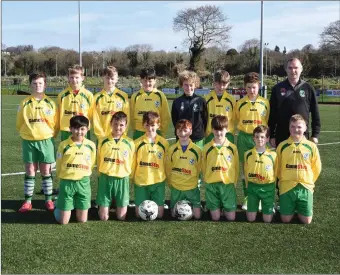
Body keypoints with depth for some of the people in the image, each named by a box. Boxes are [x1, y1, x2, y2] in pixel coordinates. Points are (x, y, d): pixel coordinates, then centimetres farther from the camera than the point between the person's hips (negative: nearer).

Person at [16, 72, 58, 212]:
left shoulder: (50, 103, 0)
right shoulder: (25, 103, 0)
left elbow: (56, 123, 6)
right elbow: (19, 123, 8)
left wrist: (50, 136, 3)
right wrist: (26, 134, 6)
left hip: (46, 141, 0)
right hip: (29, 141, 0)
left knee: (46, 171, 5)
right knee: (30, 171, 4)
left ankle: (48, 199, 15)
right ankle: (28, 201, 12)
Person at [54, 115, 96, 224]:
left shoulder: (91, 145, -3)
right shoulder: (64, 145, -9)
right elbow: (58, 166, 4)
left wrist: (82, 176, 12)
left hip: (83, 183, 2)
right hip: (67, 182, -2)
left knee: (82, 220, 6)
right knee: (63, 221, 2)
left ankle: (76, 206, 36)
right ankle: (58, 205, 32)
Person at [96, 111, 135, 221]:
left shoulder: (129, 143, -2)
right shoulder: (103, 142, -2)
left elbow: (130, 163, 9)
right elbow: (99, 162, 10)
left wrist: (125, 174, 8)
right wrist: (104, 174, 10)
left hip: (122, 180, 0)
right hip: (105, 179, 0)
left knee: (121, 217, 2)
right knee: (104, 217, 0)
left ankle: (118, 205, 34)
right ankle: (106, 206, 33)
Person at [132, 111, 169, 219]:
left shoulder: (164, 143, -1)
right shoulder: (137, 143, -5)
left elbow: (167, 163, 7)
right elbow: (132, 163, 2)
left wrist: (166, 177, 7)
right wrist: (131, 178, 4)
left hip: (158, 182, 1)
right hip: (141, 182, 0)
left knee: (159, 214, 2)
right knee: (139, 214, 3)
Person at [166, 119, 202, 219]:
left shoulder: (197, 150, -9)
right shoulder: (172, 150, -7)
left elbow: (198, 169, 3)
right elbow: (168, 169, 4)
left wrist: (192, 180, 9)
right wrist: (170, 183, 9)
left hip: (192, 188, -1)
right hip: (176, 188, 1)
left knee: (197, 216, -1)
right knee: (174, 215, 8)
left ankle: (191, 205, 29)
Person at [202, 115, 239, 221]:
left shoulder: (232, 148, -2)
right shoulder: (207, 148, -2)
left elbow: (236, 168, 5)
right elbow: (204, 168, 7)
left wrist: (233, 183, 5)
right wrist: (208, 182, 7)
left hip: (228, 185, 0)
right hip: (211, 185, 0)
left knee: (231, 217, 2)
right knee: (215, 217, 3)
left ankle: (225, 207, 31)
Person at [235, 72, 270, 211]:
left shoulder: (265, 103, 0)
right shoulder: (240, 103, 1)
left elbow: (268, 121, 8)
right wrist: (243, 129, 9)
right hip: (244, 138, 1)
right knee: (245, 169, 6)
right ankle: (247, 197, 16)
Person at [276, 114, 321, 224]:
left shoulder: (311, 146, -1)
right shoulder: (282, 146, -2)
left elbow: (316, 168, 7)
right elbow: (277, 167, 6)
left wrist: (308, 181, 9)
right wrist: (284, 180, 8)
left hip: (305, 188, 1)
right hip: (287, 187, 0)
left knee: (306, 220, 0)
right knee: (286, 219, -1)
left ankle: (299, 209, 31)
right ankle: (292, 208, 31)